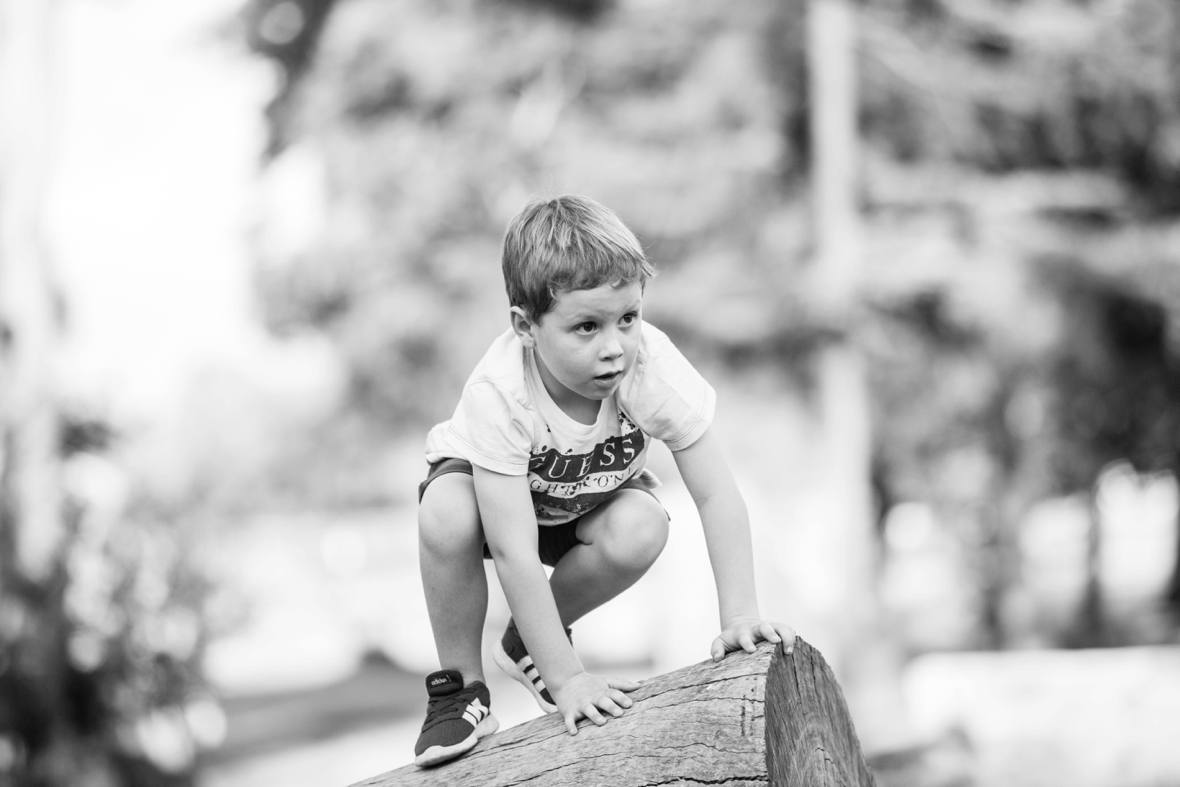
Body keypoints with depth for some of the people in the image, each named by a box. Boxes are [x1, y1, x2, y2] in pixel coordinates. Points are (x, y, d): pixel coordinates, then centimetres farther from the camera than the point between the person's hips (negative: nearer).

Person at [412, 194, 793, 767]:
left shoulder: (653, 367, -33)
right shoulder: (498, 393, -40)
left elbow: (716, 495, -25)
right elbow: (514, 551, -39)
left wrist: (740, 615, -33)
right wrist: (567, 680, -40)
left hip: (593, 496, 3)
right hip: (495, 482, -3)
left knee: (641, 531, -30)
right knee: (445, 513, -35)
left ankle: (527, 639, 0)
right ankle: (458, 684, -11)